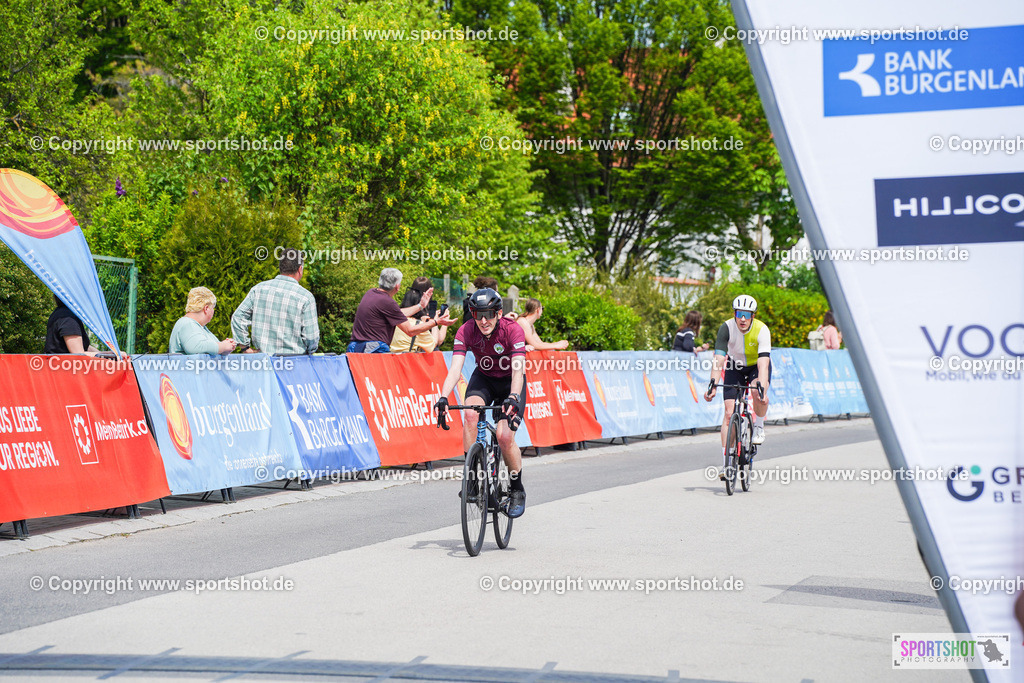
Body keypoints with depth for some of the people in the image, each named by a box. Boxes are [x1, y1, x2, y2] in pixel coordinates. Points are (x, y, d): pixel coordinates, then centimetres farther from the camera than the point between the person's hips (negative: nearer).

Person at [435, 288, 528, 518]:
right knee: (470, 413, -30)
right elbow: (455, 368, -31)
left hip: (510, 382, -2)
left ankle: (517, 491, 3)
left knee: (504, 436, -20)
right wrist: (443, 398, -47)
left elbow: (518, 370, -38)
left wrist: (513, 398, -56)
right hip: (483, 378, 2)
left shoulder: (512, 330, -28)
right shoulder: (466, 331, -21)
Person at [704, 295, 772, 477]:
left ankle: (759, 427, -3)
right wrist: (712, 384, -46)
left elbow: (763, 363, -39)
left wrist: (761, 387, -52)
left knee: (759, 394, -35)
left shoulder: (762, 330, -30)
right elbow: (719, 359, -33)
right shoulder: (727, 328, -26)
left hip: (757, 366, -1)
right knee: (729, 413, -10)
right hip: (735, 367, 1)